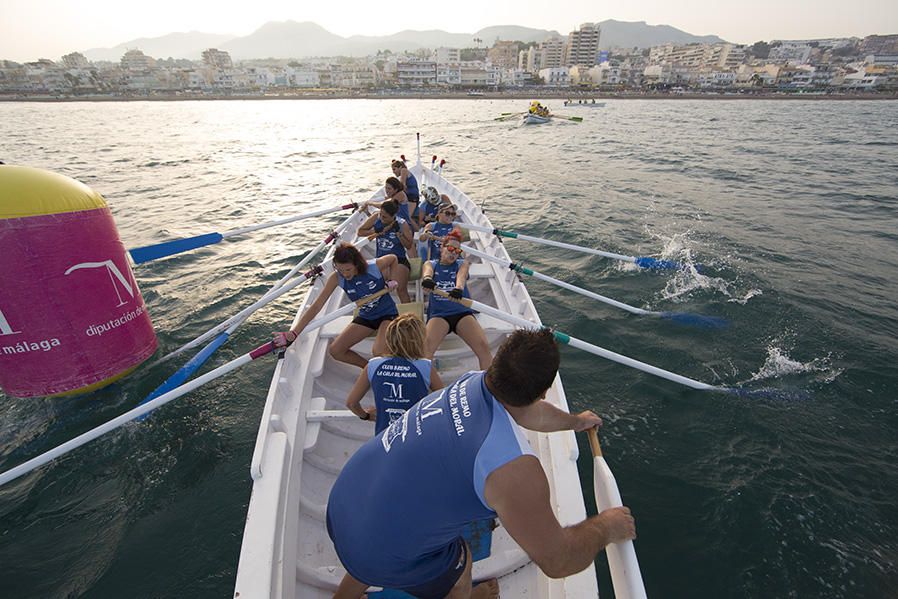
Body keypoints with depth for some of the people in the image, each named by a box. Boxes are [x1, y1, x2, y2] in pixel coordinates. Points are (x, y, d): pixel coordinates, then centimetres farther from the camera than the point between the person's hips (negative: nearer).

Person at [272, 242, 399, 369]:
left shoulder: (375, 267, -25)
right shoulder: (336, 278, -18)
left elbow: (393, 258, 0)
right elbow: (316, 306, -20)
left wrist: (391, 280, -10)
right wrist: (293, 333, -27)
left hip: (387, 313, -4)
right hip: (365, 317, 5)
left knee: (378, 351, -30)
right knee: (335, 350, -5)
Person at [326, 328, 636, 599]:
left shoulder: (473, 382, -8)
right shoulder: (512, 466, -33)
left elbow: (530, 412, 13)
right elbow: (557, 561, -20)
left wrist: (576, 421, 31)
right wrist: (605, 527, -1)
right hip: (384, 556, -5)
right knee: (459, 563, 26)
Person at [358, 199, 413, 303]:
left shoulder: (402, 224, -8)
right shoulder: (376, 218, -3)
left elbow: (409, 246, -6)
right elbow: (360, 231, 5)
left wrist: (398, 233, -19)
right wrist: (376, 231, -9)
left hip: (399, 260, -3)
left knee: (400, 290, -23)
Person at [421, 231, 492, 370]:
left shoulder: (462, 264, 14)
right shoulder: (431, 264, 14)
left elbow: (461, 275, -11)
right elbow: (427, 272, -12)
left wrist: (458, 288, -37)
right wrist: (427, 279, -39)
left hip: (462, 312, 0)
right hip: (438, 313, 0)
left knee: (483, 346, -22)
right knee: (425, 346, -29)